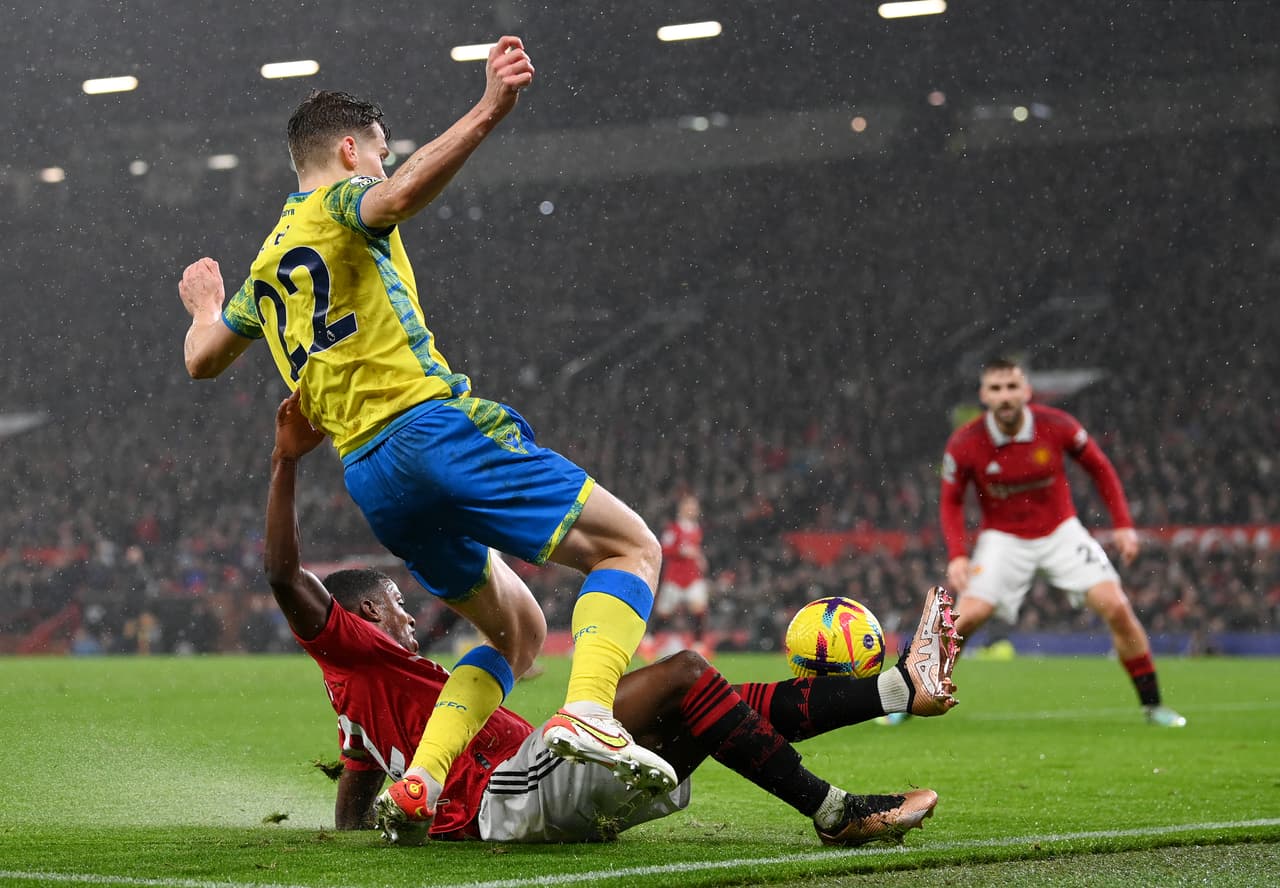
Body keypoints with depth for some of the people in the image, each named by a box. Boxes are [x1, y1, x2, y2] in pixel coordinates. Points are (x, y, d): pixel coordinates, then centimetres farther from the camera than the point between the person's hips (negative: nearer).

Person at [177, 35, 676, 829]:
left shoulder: (266, 267, 25)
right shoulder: (340, 204, 3)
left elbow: (202, 359, 35)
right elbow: (405, 193, -22)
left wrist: (205, 304, 57)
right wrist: (489, 112, -32)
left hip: (368, 475, 8)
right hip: (433, 425, -8)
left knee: (516, 631, 18)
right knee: (631, 547, -5)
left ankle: (420, 782, -2)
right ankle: (589, 712, -31)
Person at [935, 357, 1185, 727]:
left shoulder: (1056, 425, -15)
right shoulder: (964, 444, -16)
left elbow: (1099, 467, 1)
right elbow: (951, 501, -1)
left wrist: (1123, 524, -3)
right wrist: (957, 555, -15)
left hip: (1061, 532, 1)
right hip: (1003, 539, -1)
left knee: (1117, 608, -12)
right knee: (965, 618, -18)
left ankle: (1152, 704, 3)